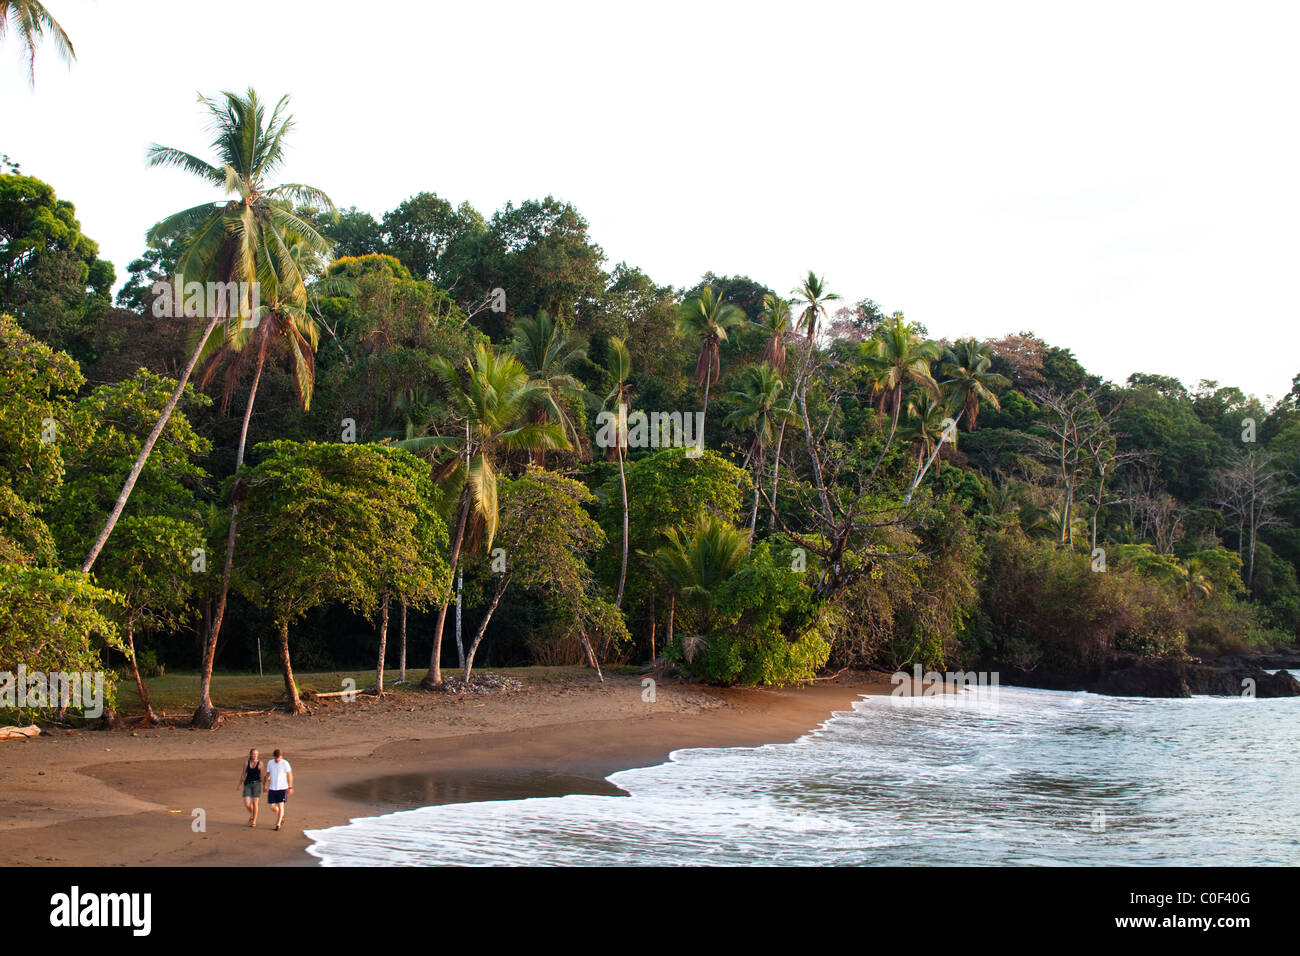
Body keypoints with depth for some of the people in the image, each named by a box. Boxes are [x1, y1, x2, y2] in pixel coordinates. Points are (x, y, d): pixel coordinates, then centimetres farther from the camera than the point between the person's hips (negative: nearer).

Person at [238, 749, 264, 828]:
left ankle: (254, 821, 11)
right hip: (247, 784, 2)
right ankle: (251, 814, 25)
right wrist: (240, 784, 9)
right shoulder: (246, 762, 3)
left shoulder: (260, 763, -3)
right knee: (247, 803, -7)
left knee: (255, 803, -2)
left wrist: (263, 786, -3)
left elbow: (261, 775, -1)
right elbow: (243, 774, 10)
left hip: (256, 783, -2)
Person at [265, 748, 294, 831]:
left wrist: (290, 787, -3)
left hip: (282, 788, -4)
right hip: (272, 788, 4)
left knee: (281, 806, -7)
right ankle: (281, 816, 31)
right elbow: (268, 775, 12)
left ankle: (278, 824, -2)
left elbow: (289, 775, -1)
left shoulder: (285, 763, -7)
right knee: (272, 806, 3)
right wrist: (266, 787, 10)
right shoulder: (270, 763, 3)